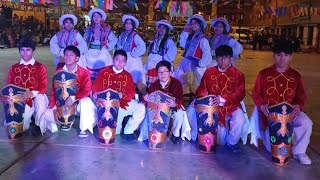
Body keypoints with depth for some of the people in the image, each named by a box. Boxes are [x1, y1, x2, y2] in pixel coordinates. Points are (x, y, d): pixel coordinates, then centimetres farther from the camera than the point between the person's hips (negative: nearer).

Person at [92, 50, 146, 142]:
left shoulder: (127, 76, 10)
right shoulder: (104, 72, 8)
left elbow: (131, 93, 1)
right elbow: (96, 88, 6)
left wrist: (122, 95, -18)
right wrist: (96, 94, -16)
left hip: (123, 102, 2)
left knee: (141, 108, -19)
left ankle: (128, 131, -3)